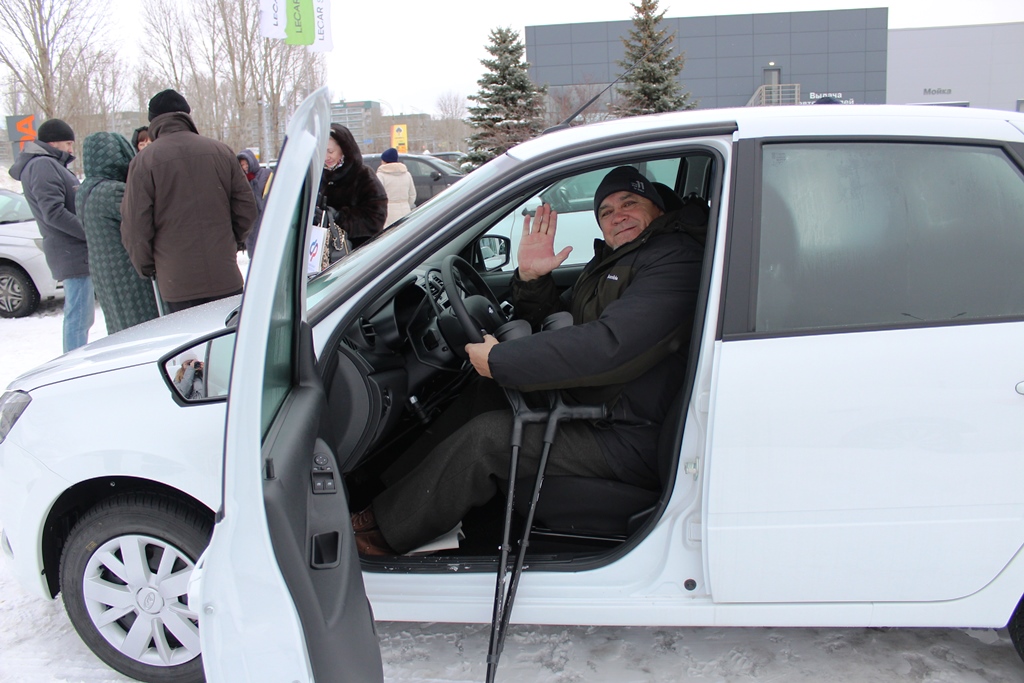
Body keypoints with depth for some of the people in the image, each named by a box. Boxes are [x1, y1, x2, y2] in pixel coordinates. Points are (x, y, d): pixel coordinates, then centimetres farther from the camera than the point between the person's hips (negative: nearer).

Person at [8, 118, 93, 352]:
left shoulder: (51, 165, 21)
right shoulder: (42, 166, -10)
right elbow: (54, 213, -20)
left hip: (77, 252, 10)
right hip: (73, 253, -10)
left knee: (81, 317, 17)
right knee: (78, 318, -10)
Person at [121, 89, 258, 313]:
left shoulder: (144, 162, -5)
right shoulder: (222, 152, 3)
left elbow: (135, 225, -6)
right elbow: (246, 209, 6)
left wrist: (146, 268, 10)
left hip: (177, 283, -2)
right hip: (225, 278, 2)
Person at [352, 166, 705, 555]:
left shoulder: (675, 260, -16)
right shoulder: (609, 263, 15)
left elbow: (609, 345, -29)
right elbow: (552, 324, 18)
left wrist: (499, 361, -22)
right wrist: (531, 279, -4)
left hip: (629, 439, -10)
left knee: (486, 436, -16)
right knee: (483, 397, 11)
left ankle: (386, 529, -1)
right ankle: (390, 483, 16)